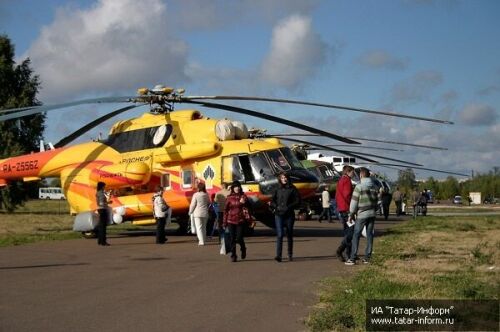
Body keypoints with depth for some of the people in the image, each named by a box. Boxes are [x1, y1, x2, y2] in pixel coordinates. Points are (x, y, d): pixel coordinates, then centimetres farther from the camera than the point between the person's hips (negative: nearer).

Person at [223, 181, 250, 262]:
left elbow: (247, 208, 2)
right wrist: (225, 222, 6)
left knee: (239, 238, -6)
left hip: (240, 221, -1)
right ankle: (233, 255, 11)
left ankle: (243, 249, 25)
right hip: (231, 221, 1)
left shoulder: (243, 197, 4)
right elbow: (225, 210, 7)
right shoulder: (229, 197, 6)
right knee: (232, 239, 2)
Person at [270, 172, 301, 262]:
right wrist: (277, 207, -6)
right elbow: (272, 201, 12)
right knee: (279, 235, -11)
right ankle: (278, 255, -17)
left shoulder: (292, 189, 1)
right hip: (279, 215, 1)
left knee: (289, 235, 9)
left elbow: (297, 201, -3)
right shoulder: (277, 189, 9)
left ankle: (290, 255, 22)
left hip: (289, 215, -1)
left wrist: (288, 207, -13)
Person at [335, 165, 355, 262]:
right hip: (347, 209, -10)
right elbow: (347, 195, -20)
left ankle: (349, 253, 15)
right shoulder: (347, 181, -11)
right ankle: (340, 250, -19)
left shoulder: (340, 181, 18)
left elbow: (337, 196, 21)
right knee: (351, 231, -10)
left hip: (341, 209, 10)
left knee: (347, 231, 12)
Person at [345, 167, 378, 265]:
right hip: (372, 214, 6)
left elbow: (354, 201, -10)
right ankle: (367, 257, 9)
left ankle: (352, 258, -6)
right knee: (369, 235, 8)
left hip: (362, 214, -6)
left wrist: (351, 214, -4)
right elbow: (375, 201, 14)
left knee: (356, 235, -3)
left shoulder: (359, 186, -10)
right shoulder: (374, 187, 9)